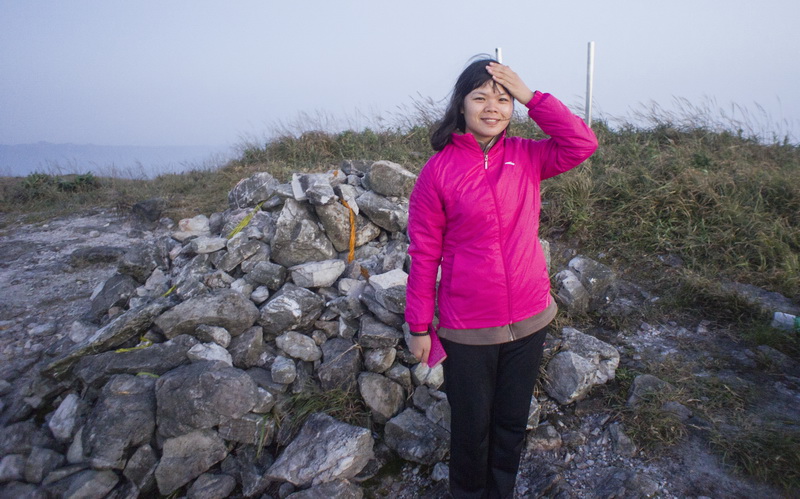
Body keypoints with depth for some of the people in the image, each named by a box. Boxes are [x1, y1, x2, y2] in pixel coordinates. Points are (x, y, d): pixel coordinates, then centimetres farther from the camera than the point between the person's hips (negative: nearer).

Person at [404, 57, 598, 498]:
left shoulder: (527, 156, 0)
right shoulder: (438, 169, -10)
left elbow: (583, 145, -13)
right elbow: (424, 254, -8)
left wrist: (531, 96, -15)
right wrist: (419, 326, -4)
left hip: (528, 319, 3)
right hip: (467, 328, -3)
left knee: (512, 424, 22)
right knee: (472, 427, 17)